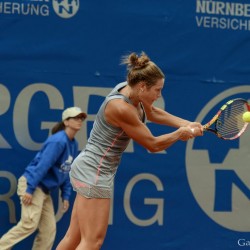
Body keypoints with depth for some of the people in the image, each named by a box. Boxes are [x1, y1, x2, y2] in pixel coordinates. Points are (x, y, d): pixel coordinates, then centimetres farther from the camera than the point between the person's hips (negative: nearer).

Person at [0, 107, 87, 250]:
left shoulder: (74, 145, 11)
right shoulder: (58, 141, -17)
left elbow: (67, 172, 15)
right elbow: (42, 166, -21)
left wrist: (66, 196, 10)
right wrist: (30, 189, -24)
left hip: (45, 190, 9)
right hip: (32, 185, -9)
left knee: (49, 230, 4)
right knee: (30, 223, -20)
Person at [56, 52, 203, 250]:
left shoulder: (128, 90, 2)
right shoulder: (121, 108, -24)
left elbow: (154, 113, 23)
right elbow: (153, 144, -15)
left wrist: (186, 124, 11)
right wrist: (180, 134, 1)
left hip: (88, 168, 10)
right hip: (95, 171, -10)